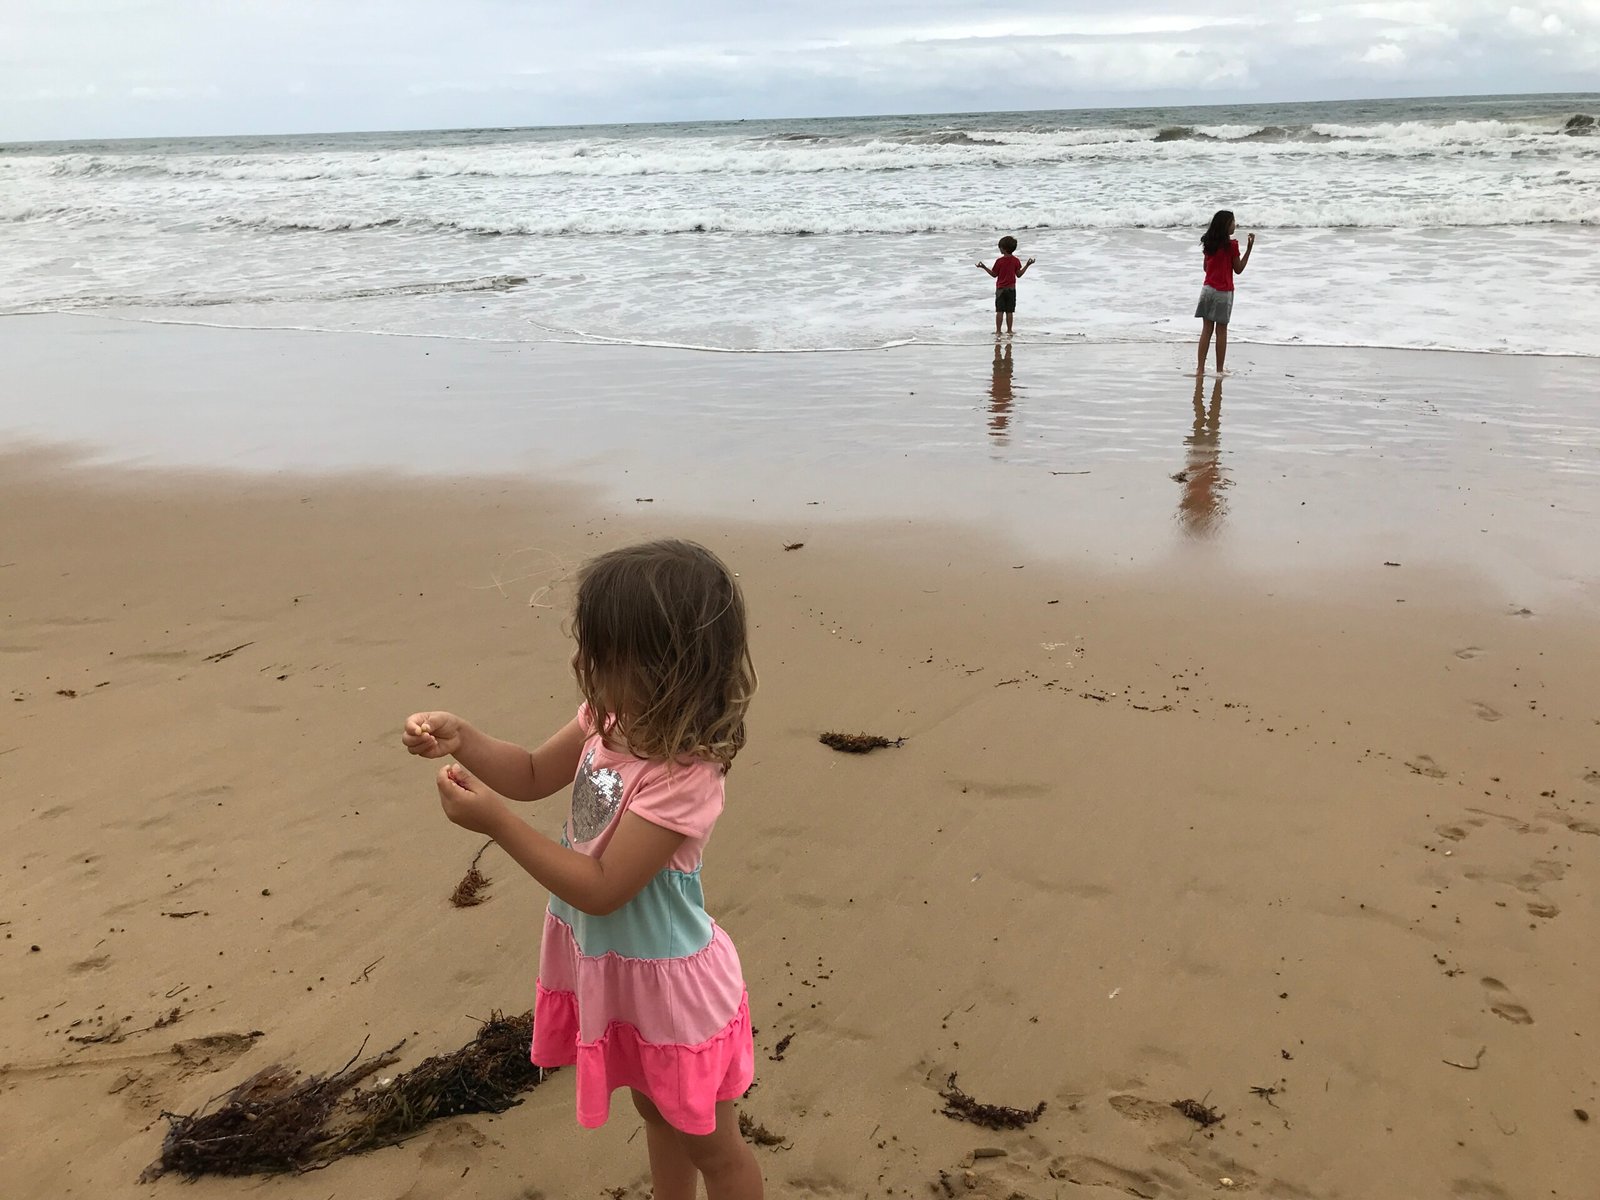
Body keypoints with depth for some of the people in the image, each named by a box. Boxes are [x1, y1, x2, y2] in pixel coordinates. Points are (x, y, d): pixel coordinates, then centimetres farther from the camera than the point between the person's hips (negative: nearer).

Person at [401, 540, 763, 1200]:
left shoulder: (682, 776, -33)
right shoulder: (611, 716, -9)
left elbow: (601, 889, -29)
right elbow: (534, 775, 6)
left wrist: (496, 822, -28)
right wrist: (462, 739, -11)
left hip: (664, 983, -8)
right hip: (611, 967, 8)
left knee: (709, 1143, 16)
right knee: (656, 1113, 30)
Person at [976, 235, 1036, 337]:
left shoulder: (999, 261, -12)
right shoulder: (1016, 261, -5)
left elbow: (994, 274, -4)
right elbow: (1019, 274, 0)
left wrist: (984, 267, 3)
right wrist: (1027, 265, 9)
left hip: (1000, 289, -2)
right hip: (1011, 289, 2)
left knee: (999, 311, 2)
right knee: (1010, 311, 6)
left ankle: (998, 331, 2)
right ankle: (1009, 331, 9)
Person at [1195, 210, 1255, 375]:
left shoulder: (1209, 243, 4)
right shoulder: (1232, 244, -12)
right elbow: (1238, 269, -4)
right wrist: (1249, 248, -3)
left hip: (1208, 289, 4)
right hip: (1224, 292, -4)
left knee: (1206, 328, 7)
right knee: (1221, 330, 2)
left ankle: (1200, 367, 4)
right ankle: (1219, 370, 6)